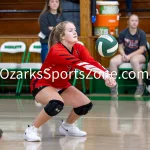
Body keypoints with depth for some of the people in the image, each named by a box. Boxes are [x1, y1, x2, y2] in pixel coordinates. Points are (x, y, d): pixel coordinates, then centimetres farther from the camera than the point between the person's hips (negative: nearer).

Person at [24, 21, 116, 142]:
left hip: (62, 86, 8)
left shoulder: (79, 48, -10)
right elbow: (79, 64, -45)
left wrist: (107, 74, -46)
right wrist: (103, 74, -54)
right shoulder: (56, 51, -32)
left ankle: (67, 127, 25)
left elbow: (91, 62, -26)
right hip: (42, 84, -8)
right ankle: (31, 130, -19)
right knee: (57, 104, -37)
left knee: (86, 105, -3)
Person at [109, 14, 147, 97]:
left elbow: (142, 49, -12)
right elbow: (120, 47, 5)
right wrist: (123, 55, -16)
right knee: (112, 61, -25)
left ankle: (141, 85, -28)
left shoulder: (141, 33, -10)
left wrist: (130, 56, -21)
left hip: (139, 55, -3)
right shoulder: (123, 33, -2)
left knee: (134, 60, -41)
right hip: (125, 54, 3)